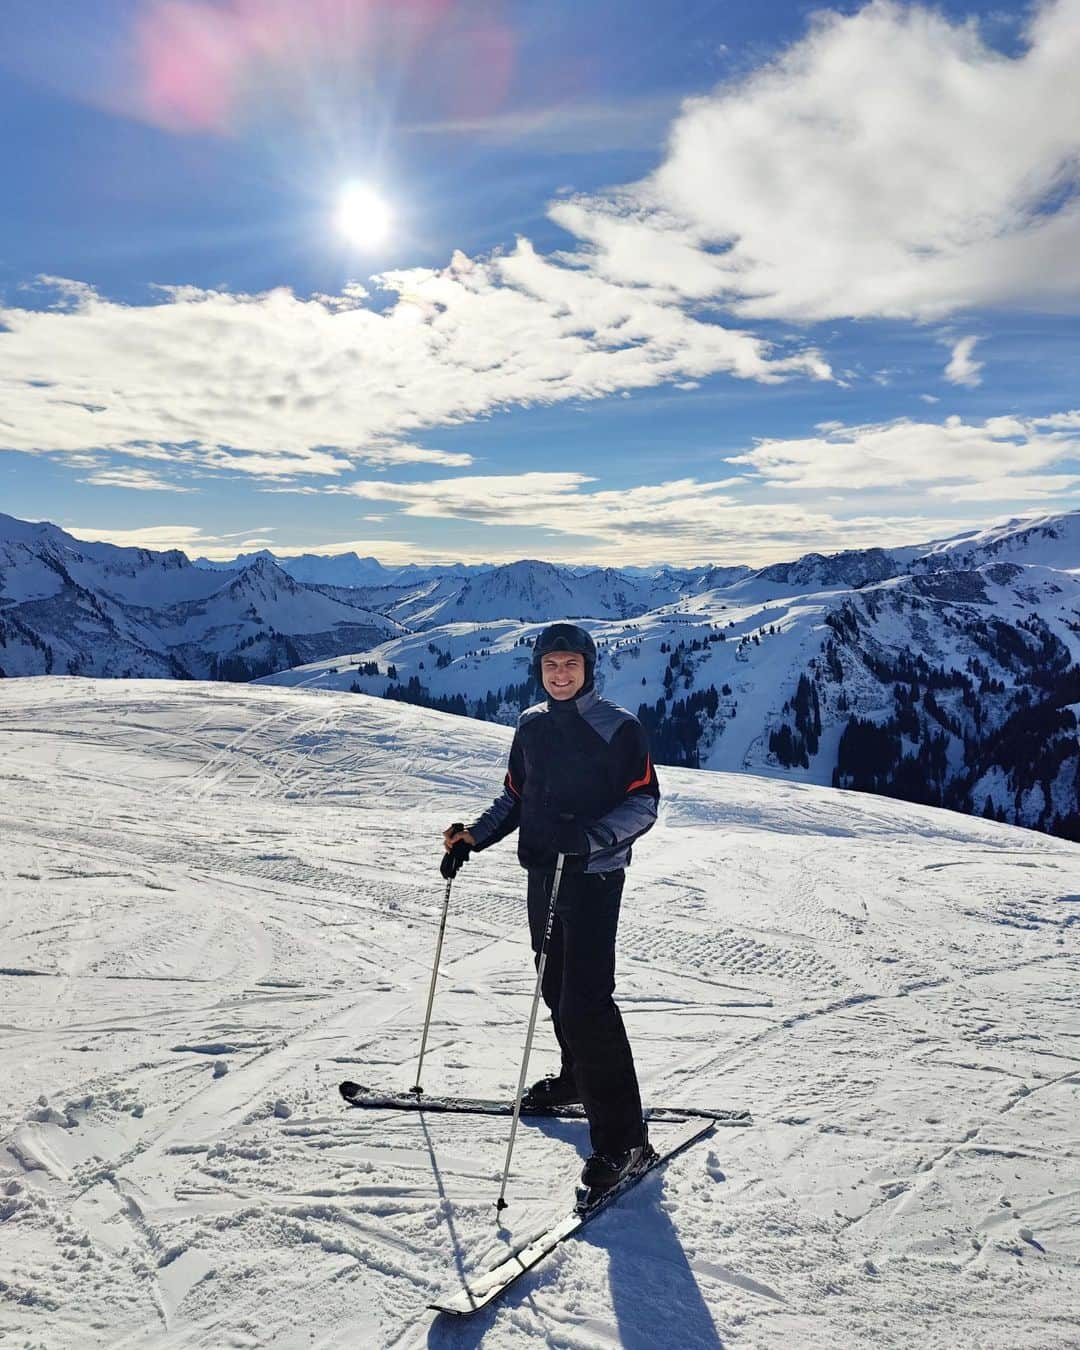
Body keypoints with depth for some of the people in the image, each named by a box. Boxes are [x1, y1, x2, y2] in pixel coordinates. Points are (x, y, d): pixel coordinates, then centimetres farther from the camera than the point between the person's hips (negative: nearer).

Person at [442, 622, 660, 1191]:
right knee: (556, 988, 17)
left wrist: (590, 836, -25)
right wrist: (473, 836, 5)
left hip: (594, 876, -6)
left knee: (585, 999, -12)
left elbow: (643, 803, -10)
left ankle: (621, 1133, -3)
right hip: (543, 872, 7)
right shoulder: (531, 725, 10)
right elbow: (514, 797, 18)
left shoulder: (617, 726, -8)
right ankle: (578, 1079, 40)